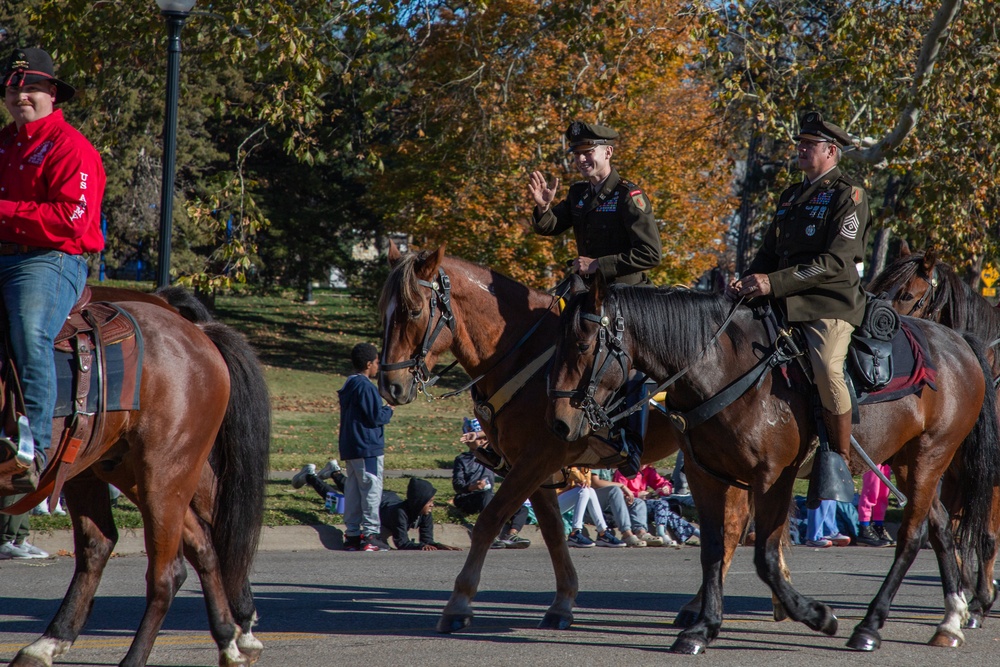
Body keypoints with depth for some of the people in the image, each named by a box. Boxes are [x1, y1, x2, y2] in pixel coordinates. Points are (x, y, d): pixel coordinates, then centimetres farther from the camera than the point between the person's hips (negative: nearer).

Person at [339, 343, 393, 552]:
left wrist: (383, 410, 20)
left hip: (349, 449, 9)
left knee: (353, 491, 10)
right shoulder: (365, 387, -15)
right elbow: (376, 417, -16)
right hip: (368, 449, -9)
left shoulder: (349, 386, 15)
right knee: (372, 489, -5)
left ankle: (352, 534, 11)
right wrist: (389, 410, 1)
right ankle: (370, 535, -5)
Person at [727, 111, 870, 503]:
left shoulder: (849, 196, -3)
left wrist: (775, 283, -21)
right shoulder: (790, 197, 22)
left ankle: (840, 461, -18)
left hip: (832, 302, -8)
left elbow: (836, 262, -14)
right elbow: (770, 253, 23)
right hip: (786, 303, 8)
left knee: (826, 367, -31)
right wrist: (749, 282, 0)